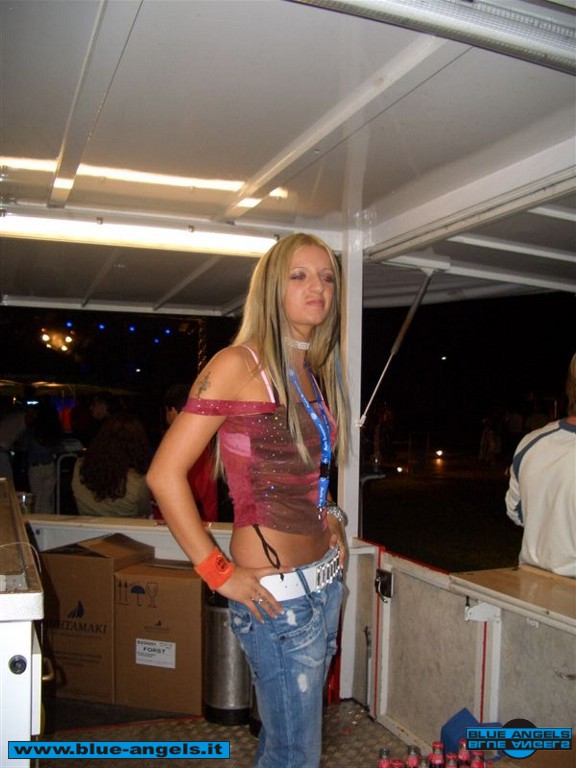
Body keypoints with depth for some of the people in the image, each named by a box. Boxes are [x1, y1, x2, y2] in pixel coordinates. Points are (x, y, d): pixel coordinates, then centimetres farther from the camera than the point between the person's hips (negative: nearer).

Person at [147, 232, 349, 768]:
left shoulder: (316, 374, 10)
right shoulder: (237, 365, -14)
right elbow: (165, 473, -17)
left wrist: (331, 521, 11)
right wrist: (219, 574, -15)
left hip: (326, 579, 7)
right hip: (276, 593, -7)